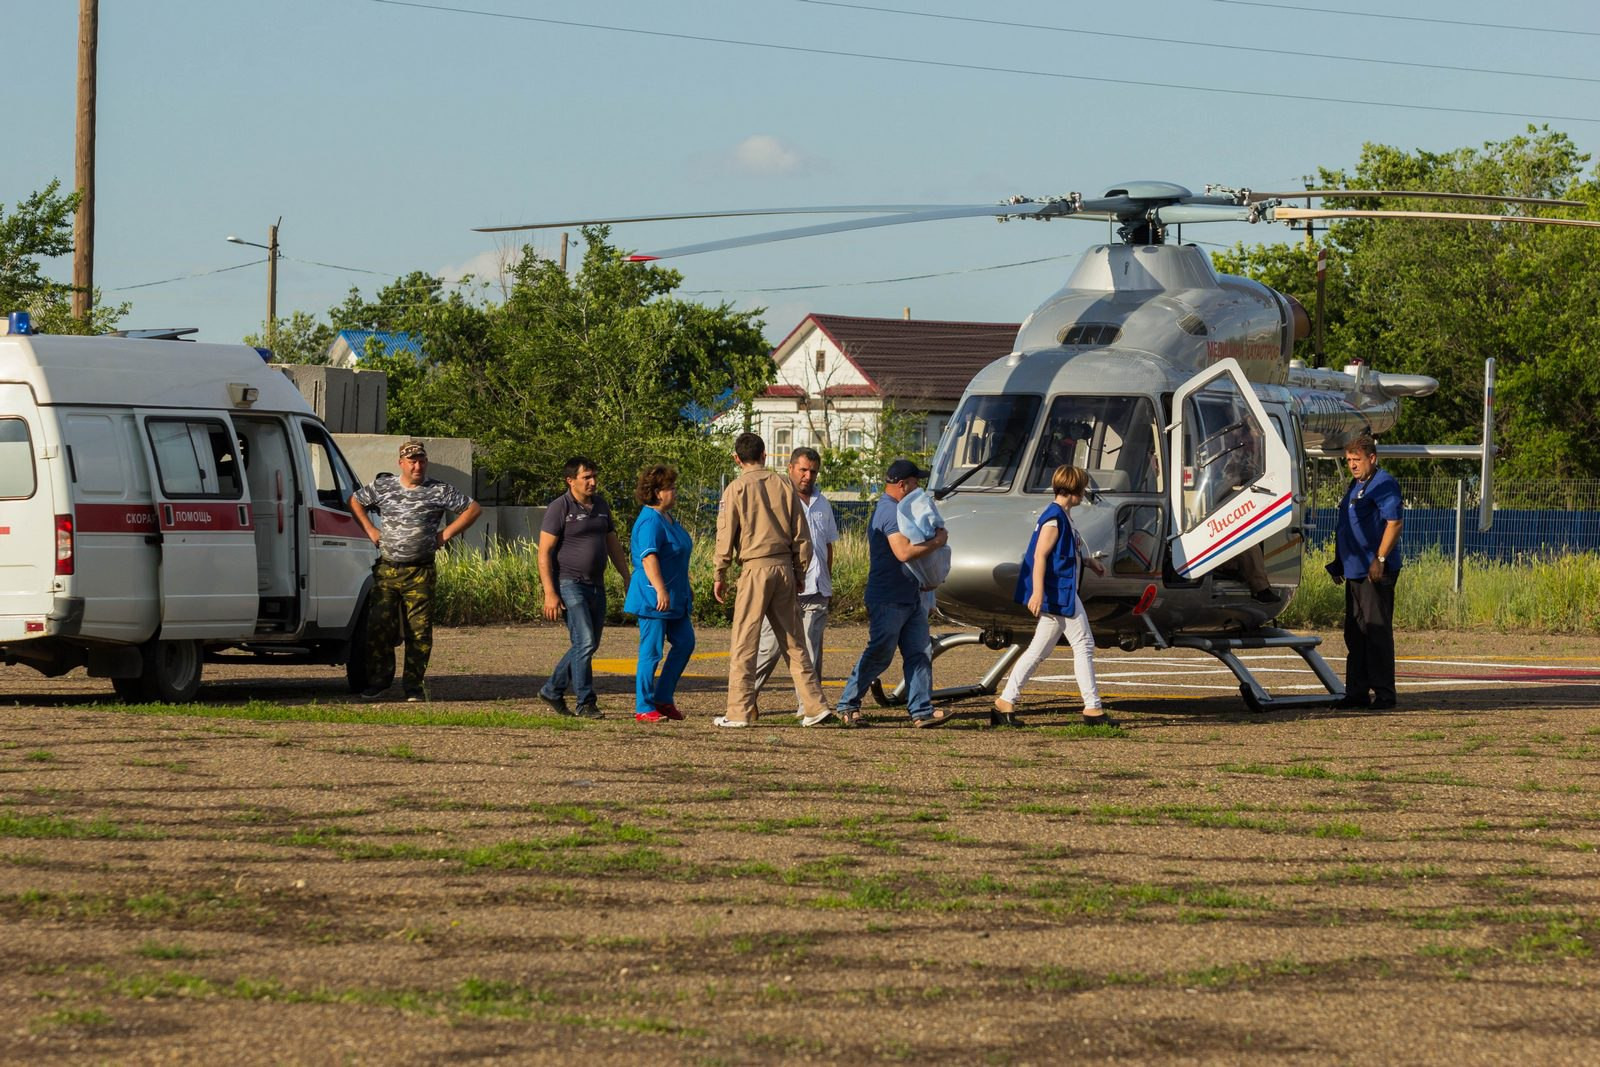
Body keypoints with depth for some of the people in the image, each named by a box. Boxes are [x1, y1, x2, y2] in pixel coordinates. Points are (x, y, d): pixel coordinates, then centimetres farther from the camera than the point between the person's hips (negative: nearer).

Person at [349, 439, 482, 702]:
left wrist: (446, 534, 0)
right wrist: (370, 530, 11)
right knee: (378, 625, -3)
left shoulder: (439, 491, 1)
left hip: (420, 573, -2)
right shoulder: (382, 486, 7)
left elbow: (473, 509, 6)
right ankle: (379, 678, 10)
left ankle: (414, 685, 6)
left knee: (419, 630, -2)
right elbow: (355, 501, 23)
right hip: (386, 569, 2)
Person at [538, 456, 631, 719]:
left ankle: (552, 690, 25)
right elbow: (544, 552, -12)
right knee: (584, 642, -14)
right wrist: (549, 593, -18)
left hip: (595, 586, 7)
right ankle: (585, 703, -8)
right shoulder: (559, 508, -9)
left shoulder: (601, 506, 12)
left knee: (589, 645, 11)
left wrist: (627, 579, 15)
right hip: (569, 584, -7)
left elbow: (613, 545, 21)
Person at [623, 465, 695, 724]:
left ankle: (663, 699, 16)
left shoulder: (668, 518, 15)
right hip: (653, 598, -10)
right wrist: (660, 590, -36)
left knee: (685, 643, 9)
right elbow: (649, 557, -28)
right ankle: (643, 708, 1)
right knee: (652, 651, -5)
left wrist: (685, 591, 30)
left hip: (676, 597, 10)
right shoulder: (650, 522, -17)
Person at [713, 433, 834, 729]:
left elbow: (726, 536, -5)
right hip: (784, 566, 4)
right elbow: (801, 535, 7)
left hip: (755, 568, -4)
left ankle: (740, 711, -3)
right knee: (793, 642, 10)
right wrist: (799, 572, 16)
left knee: (744, 643, -1)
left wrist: (720, 576, 4)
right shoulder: (784, 485, 6)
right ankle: (815, 706, 7)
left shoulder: (736, 489, -4)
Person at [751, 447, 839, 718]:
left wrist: (828, 584, 22)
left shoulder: (823, 505, 17)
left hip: (816, 593, 5)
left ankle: (807, 706, 5)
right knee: (770, 647, -6)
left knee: (811, 650, 2)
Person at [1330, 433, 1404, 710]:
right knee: (1355, 633, 11)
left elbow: (1395, 522, -20)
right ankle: (1357, 691, 16)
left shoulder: (1383, 484, -10)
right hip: (1355, 572, 10)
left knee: (1377, 632, -8)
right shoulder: (1355, 485, 20)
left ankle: (1383, 694, -6)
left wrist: (1380, 559, -24)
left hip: (1375, 573, -10)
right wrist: (1339, 563, 23)